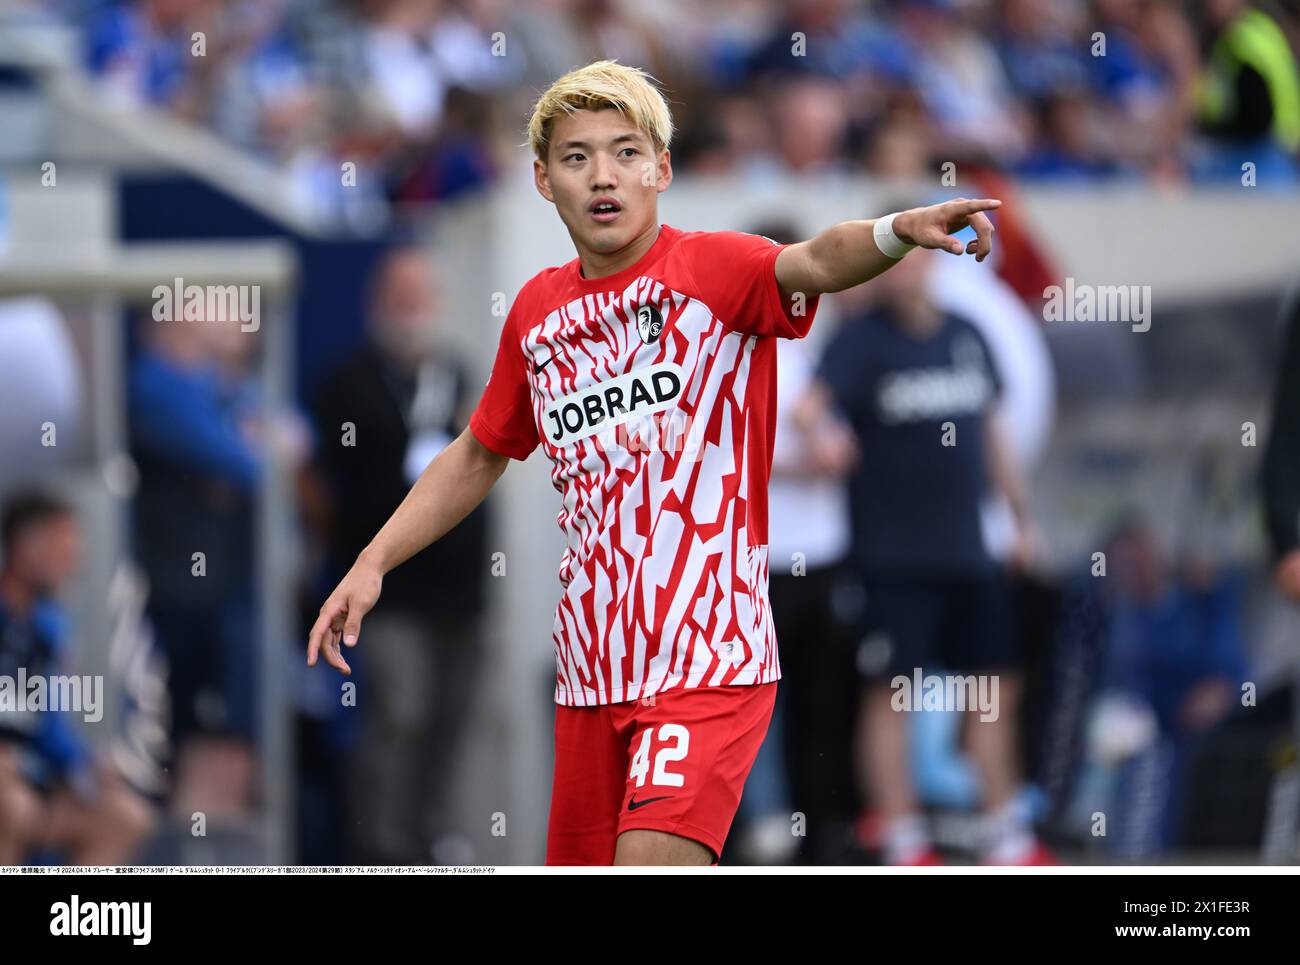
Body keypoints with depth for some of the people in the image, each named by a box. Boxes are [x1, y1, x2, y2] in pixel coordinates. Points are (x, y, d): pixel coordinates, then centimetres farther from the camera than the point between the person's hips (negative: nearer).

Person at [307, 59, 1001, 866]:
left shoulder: (712, 270, -6)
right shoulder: (538, 312, 11)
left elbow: (814, 264, -29)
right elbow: (478, 457, 26)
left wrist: (897, 230, -50)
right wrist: (373, 563, 20)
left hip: (710, 656, -6)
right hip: (592, 667, 6)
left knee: (655, 856, -24)